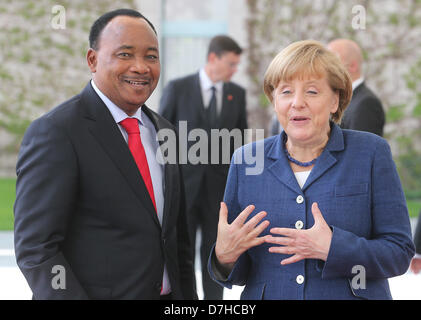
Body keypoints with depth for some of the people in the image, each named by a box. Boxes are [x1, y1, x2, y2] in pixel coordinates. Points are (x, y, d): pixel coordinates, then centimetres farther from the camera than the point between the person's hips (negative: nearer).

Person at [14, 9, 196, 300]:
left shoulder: (161, 130, 10)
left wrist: (188, 294, 8)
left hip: (168, 291, 7)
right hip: (97, 291, -7)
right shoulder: (56, 132, -14)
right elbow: (35, 248, -19)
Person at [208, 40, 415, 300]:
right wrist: (225, 256, -17)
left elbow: (400, 252, -9)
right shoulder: (246, 160, -1)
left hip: (350, 294, -1)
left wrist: (332, 248, -23)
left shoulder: (372, 153, -6)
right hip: (266, 295, 2)